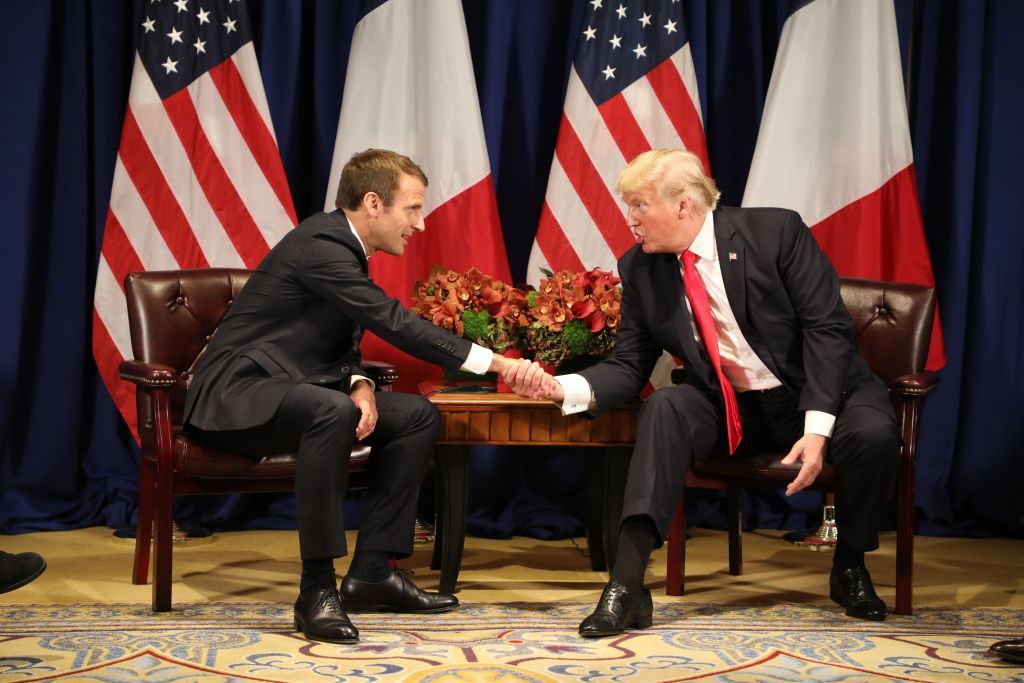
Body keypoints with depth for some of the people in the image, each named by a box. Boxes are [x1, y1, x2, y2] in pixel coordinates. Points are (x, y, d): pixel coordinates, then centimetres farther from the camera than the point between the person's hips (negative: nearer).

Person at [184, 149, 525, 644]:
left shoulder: (345, 249, 10)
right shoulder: (320, 243, -19)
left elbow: (343, 344, 15)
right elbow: (394, 323, -25)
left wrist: (359, 384, -9)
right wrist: (494, 362, -25)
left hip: (290, 389, 10)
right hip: (236, 393, -10)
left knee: (419, 416, 0)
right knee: (333, 411, -38)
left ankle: (371, 571, -1)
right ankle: (318, 588, -30)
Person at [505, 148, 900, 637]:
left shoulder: (776, 231, -15)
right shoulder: (640, 268, -4)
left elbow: (828, 328, -17)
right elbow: (629, 365, -2)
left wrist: (817, 428, -27)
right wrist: (561, 387, -22)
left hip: (818, 393, -2)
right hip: (729, 409, 2)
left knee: (871, 432, -32)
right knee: (665, 407, -27)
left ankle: (850, 567, -2)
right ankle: (626, 586, -33)